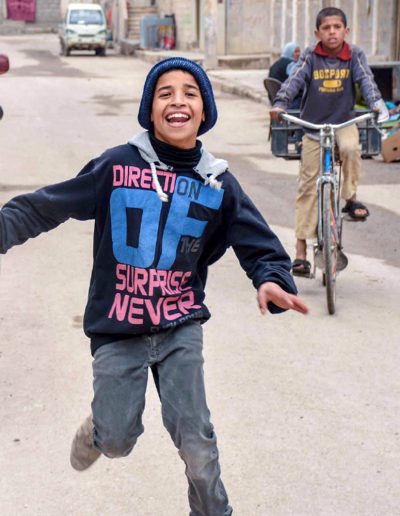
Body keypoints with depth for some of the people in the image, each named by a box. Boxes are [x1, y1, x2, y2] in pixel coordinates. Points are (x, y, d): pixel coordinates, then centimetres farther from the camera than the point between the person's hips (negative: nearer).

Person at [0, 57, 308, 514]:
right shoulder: (117, 165, -9)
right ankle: (98, 427, 41)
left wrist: (271, 279, -25)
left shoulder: (218, 184, -2)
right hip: (117, 327, -1)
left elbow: (258, 243, -3)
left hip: (180, 327, 1)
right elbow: (45, 207, -7)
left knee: (194, 439, -4)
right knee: (118, 441, 4)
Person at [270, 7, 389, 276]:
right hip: (313, 127, 0)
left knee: (351, 147, -36)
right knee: (308, 187, -1)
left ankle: (351, 198, -10)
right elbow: (294, 81, -17)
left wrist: (377, 104, -33)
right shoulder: (310, 56, -6)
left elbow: (366, 80, -14)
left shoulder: (355, 55, -4)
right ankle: (301, 250, 3)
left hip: (344, 122, 0)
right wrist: (279, 105, -34)